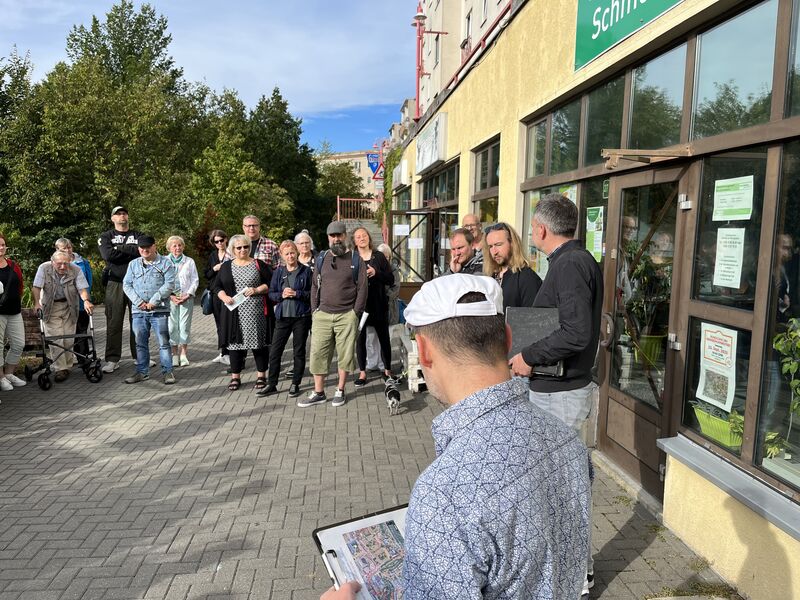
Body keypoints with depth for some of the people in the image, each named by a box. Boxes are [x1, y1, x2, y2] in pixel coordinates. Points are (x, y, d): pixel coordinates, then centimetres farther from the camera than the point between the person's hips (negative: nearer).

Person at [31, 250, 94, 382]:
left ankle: (68, 366, 20)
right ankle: (60, 369, -3)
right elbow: (36, 287, -16)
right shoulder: (44, 268, -16)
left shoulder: (76, 270, -15)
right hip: (50, 307, -1)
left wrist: (86, 300, -35)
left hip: (69, 306, 1)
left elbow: (82, 288, -17)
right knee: (55, 338, -7)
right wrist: (37, 303, -30)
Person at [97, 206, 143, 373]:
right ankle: (112, 360, 4)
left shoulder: (138, 236, 13)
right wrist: (131, 251, -6)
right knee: (113, 323, -1)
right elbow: (107, 254, -10)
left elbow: (142, 251, -9)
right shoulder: (106, 236, 10)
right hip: (115, 283, -1)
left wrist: (119, 249, -9)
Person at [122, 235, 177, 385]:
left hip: (159, 310, -4)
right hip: (138, 311, 4)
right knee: (140, 343, 10)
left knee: (163, 343, -1)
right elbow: (126, 284, 7)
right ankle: (142, 371, 20)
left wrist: (153, 301, -12)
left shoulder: (165, 263, 1)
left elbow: (169, 285, -8)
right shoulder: (133, 264, 13)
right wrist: (139, 302, -7)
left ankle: (167, 371, 7)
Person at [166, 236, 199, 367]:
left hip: (187, 297, 0)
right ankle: (175, 354, 6)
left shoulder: (189, 261, 9)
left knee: (185, 325, -2)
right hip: (170, 298, 0)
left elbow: (195, 280, 7)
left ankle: (183, 354, 4)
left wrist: (188, 295, -6)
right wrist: (171, 296, -9)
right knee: (172, 325, -1)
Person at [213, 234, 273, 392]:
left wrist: (257, 290, -12)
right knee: (235, 342, 5)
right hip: (234, 313, 2)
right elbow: (217, 286, 13)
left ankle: (261, 375, 14)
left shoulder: (259, 264, 5)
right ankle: (235, 377, 15)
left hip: (256, 312, -2)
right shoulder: (226, 266, 12)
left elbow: (271, 283, 3)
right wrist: (224, 297, -5)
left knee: (258, 342, 1)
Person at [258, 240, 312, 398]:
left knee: (299, 351, 6)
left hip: (301, 316, -2)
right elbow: (271, 294, 8)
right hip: (282, 316, 3)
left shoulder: (306, 271, -1)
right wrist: (282, 295, -11)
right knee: (275, 351, 4)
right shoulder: (278, 272, 7)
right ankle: (271, 384, 15)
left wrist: (296, 294, -16)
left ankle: (295, 384, 18)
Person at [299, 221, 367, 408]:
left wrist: (356, 313, -6)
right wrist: (314, 311, 6)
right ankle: (318, 393, 12)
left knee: (345, 354, 4)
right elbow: (315, 286, 14)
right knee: (318, 353, 2)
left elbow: (362, 288, -1)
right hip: (322, 315, 3)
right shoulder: (321, 259, 11)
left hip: (347, 316, -3)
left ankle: (340, 391, 18)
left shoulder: (355, 259, 1)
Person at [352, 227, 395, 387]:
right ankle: (362, 373, 14)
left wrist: (376, 273, -13)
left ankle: (387, 370, 21)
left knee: (384, 338, 7)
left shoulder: (379, 256, 4)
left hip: (378, 304, 1)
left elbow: (391, 279, 1)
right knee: (360, 339, 4)